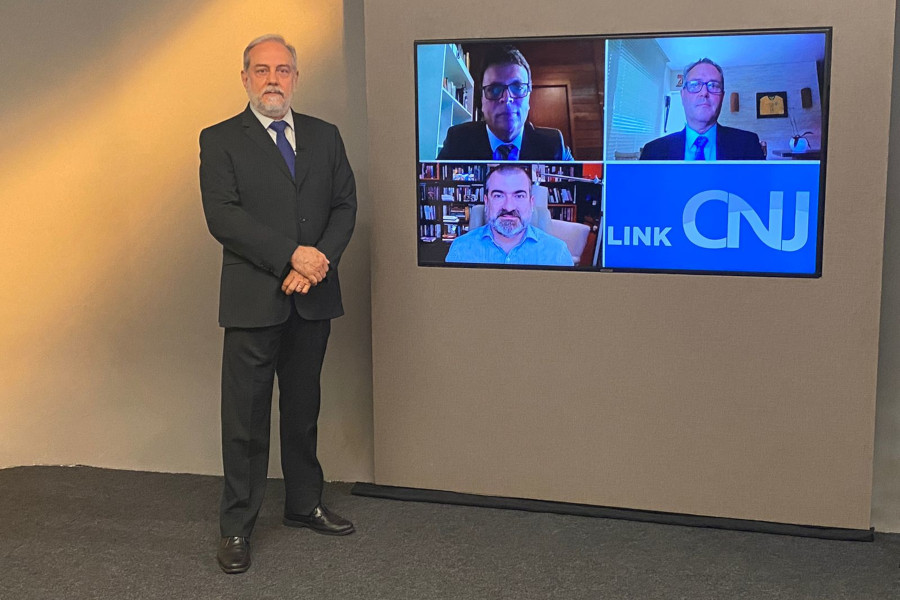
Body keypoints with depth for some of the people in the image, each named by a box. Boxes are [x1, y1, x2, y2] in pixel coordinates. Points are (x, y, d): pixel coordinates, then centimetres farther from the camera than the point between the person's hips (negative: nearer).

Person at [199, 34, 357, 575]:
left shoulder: (325, 136, 12)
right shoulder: (220, 141, 0)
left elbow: (345, 206, 5)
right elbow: (223, 216, -12)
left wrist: (320, 260, -12)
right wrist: (291, 255, -19)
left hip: (313, 297, 4)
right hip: (254, 300, -4)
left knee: (304, 409, 15)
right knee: (246, 418, 1)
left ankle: (305, 504, 31)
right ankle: (237, 527, 12)